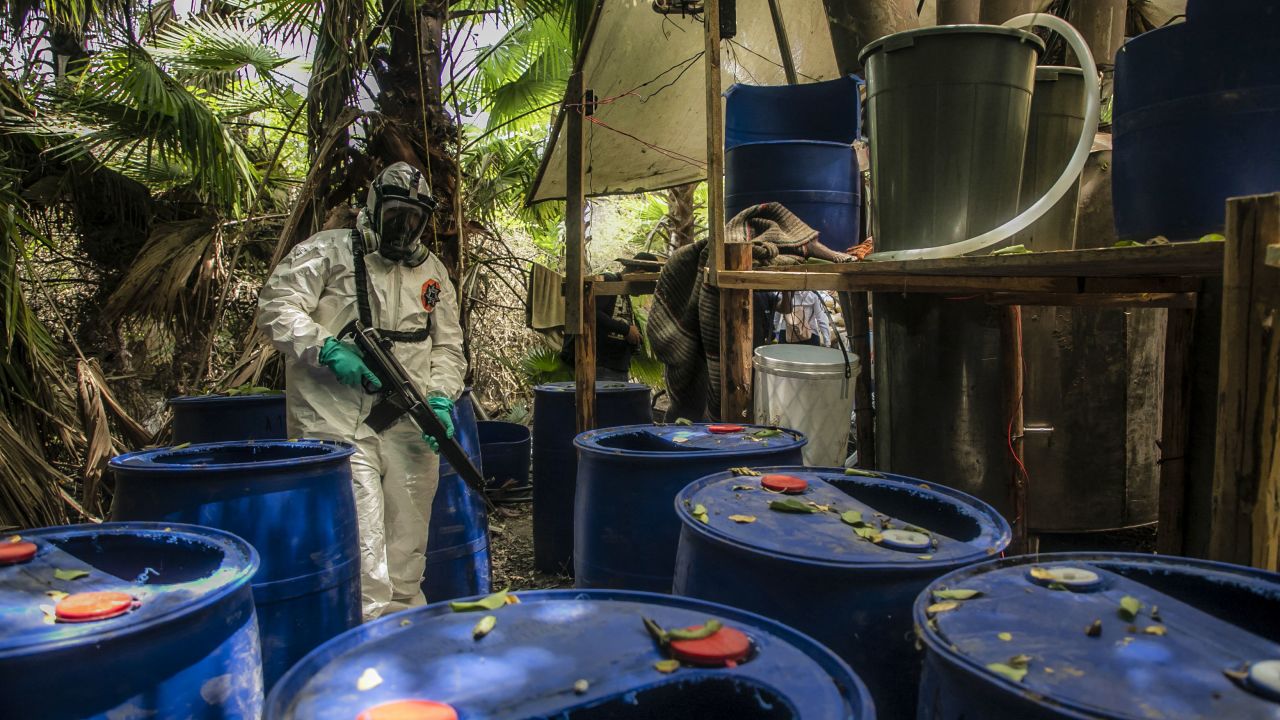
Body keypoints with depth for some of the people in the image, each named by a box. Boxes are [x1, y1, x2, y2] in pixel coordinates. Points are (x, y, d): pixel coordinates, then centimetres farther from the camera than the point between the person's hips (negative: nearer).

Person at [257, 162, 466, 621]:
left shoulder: (433, 273, 17)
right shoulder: (327, 252, 2)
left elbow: (448, 347, 16)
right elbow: (276, 307, -6)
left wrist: (441, 398, 0)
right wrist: (327, 349, -19)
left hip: (411, 427, 5)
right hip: (340, 424, -5)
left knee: (408, 545, 14)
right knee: (361, 545, -11)